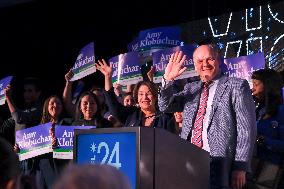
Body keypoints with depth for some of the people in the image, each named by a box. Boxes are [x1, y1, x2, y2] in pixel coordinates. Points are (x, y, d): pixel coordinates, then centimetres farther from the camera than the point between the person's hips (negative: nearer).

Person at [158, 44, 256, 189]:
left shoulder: (236, 86, 1)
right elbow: (165, 107, 12)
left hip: (219, 163, -5)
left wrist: (240, 167, -12)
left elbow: (246, 129, -4)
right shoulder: (190, 88, 18)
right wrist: (168, 79, -4)